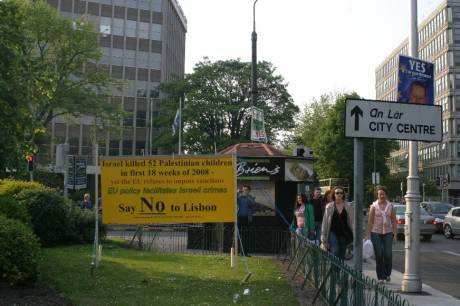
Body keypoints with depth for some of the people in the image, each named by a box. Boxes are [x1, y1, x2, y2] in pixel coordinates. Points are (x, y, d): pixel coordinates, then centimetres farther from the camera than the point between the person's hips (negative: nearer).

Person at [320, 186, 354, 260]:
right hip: (333, 232, -2)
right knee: (335, 251, -19)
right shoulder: (329, 206, -1)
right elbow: (325, 222, 0)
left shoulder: (348, 207, 1)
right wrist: (323, 237, 0)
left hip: (344, 233, 2)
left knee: (342, 255, 6)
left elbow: (351, 221, 2)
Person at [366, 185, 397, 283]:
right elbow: (370, 221, 0)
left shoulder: (390, 206, 6)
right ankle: (380, 277, 10)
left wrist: (395, 234, 0)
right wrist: (368, 234, -5)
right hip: (376, 232, -1)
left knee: (388, 254, -7)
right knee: (379, 255, 0)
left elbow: (394, 221, 7)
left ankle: (387, 273, 17)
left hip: (388, 232, 1)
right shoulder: (374, 206, 1)